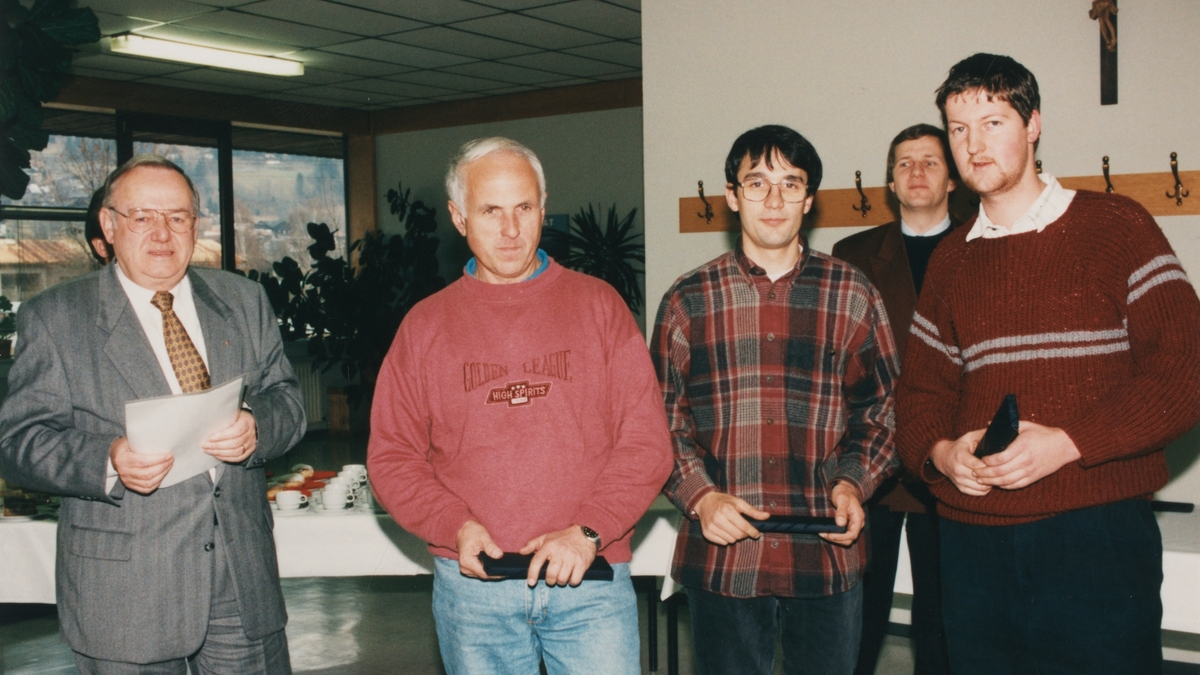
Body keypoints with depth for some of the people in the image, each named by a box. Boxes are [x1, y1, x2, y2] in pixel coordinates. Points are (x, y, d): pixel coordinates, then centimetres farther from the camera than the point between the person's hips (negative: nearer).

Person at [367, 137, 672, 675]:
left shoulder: (598, 304, 3)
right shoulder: (426, 324, 6)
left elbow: (646, 440, -1)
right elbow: (391, 455, 5)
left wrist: (588, 532, -13)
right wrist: (455, 525, -10)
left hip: (590, 578, -1)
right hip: (472, 584, 1)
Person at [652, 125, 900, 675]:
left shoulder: (852, 295, 6)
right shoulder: (687, 301, 4)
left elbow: (880, 408, 10)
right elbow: (663, 420, 5)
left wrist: (853, 483, -6)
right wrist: (700, 496, -10)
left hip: (828, 555, 1)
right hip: (721, 557, 0)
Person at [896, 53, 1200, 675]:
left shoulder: (1116, 227, 0)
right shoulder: (950, 261, 14)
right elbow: (922, 390, 17)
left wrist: (1068, 442, -17)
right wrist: (940, 452, -5)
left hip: (1095, 533, -3)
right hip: (973, 541, 4)